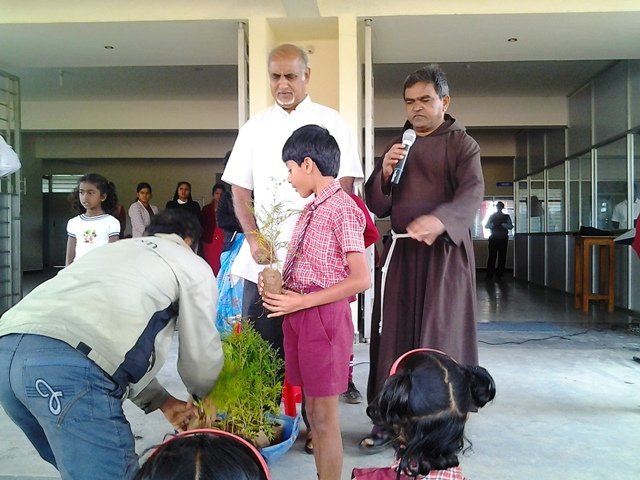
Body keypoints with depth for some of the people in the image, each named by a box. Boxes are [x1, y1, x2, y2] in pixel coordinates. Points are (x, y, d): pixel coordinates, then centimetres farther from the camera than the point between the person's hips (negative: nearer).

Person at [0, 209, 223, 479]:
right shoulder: (194, 266, 17)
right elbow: (201, 355, 21)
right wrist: (204, 397, 43)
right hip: (69, 364, -8)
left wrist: (162, 401, 39)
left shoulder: (115, 250, 36)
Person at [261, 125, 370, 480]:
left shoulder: (342, 209, -13)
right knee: (312, 410, 17)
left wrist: (302, 302, -18)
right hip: (299, 314, 8)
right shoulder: (311, 209, 13)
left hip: (324, 315, -8)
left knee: (324, 416, 3)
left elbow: (361, 279, -18)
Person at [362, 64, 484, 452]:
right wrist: (385, 173, -8)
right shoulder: (397, 146, 16)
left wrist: (439, 220, -36)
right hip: (400, 252, 4)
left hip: (445, 252, -4)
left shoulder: (462, 144, 2)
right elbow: (377, 206, 12)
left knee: (441, 334, -1)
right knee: (394, 333, 2)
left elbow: (472, 193, -16)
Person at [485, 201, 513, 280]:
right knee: (492, 256, -6)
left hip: (503, 238, 1)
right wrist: (493, 225, -11)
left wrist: (502, 224, -15)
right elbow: (486, 226, 7)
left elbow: (510, 226, 1)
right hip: (493, 238, -1)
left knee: (502, 256, 0)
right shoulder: (492, 216, 14)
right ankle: (489, 275, -3)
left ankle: (499, 274, 7)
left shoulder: (506, 216, 12)